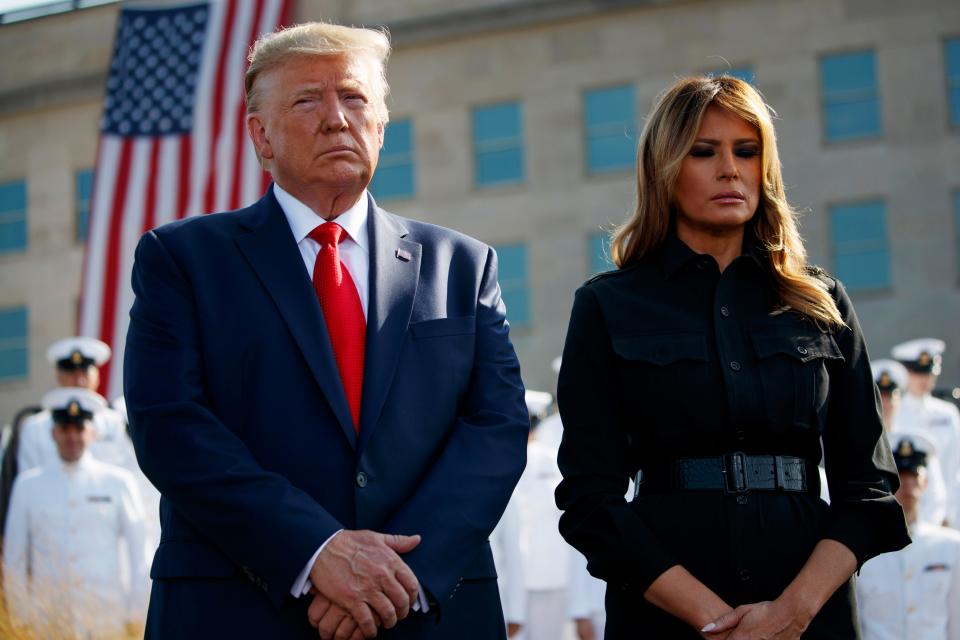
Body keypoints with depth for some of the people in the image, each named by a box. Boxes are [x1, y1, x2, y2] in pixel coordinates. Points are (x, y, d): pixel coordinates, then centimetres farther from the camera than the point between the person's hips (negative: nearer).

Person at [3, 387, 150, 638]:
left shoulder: (119, 482, 5)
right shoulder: (28, 484, 7)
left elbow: (138, 554, 5)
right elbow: (14, 556, 10)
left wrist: (136, 614, 3)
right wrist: (21, 614, 9)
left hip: (105, 619, -1)